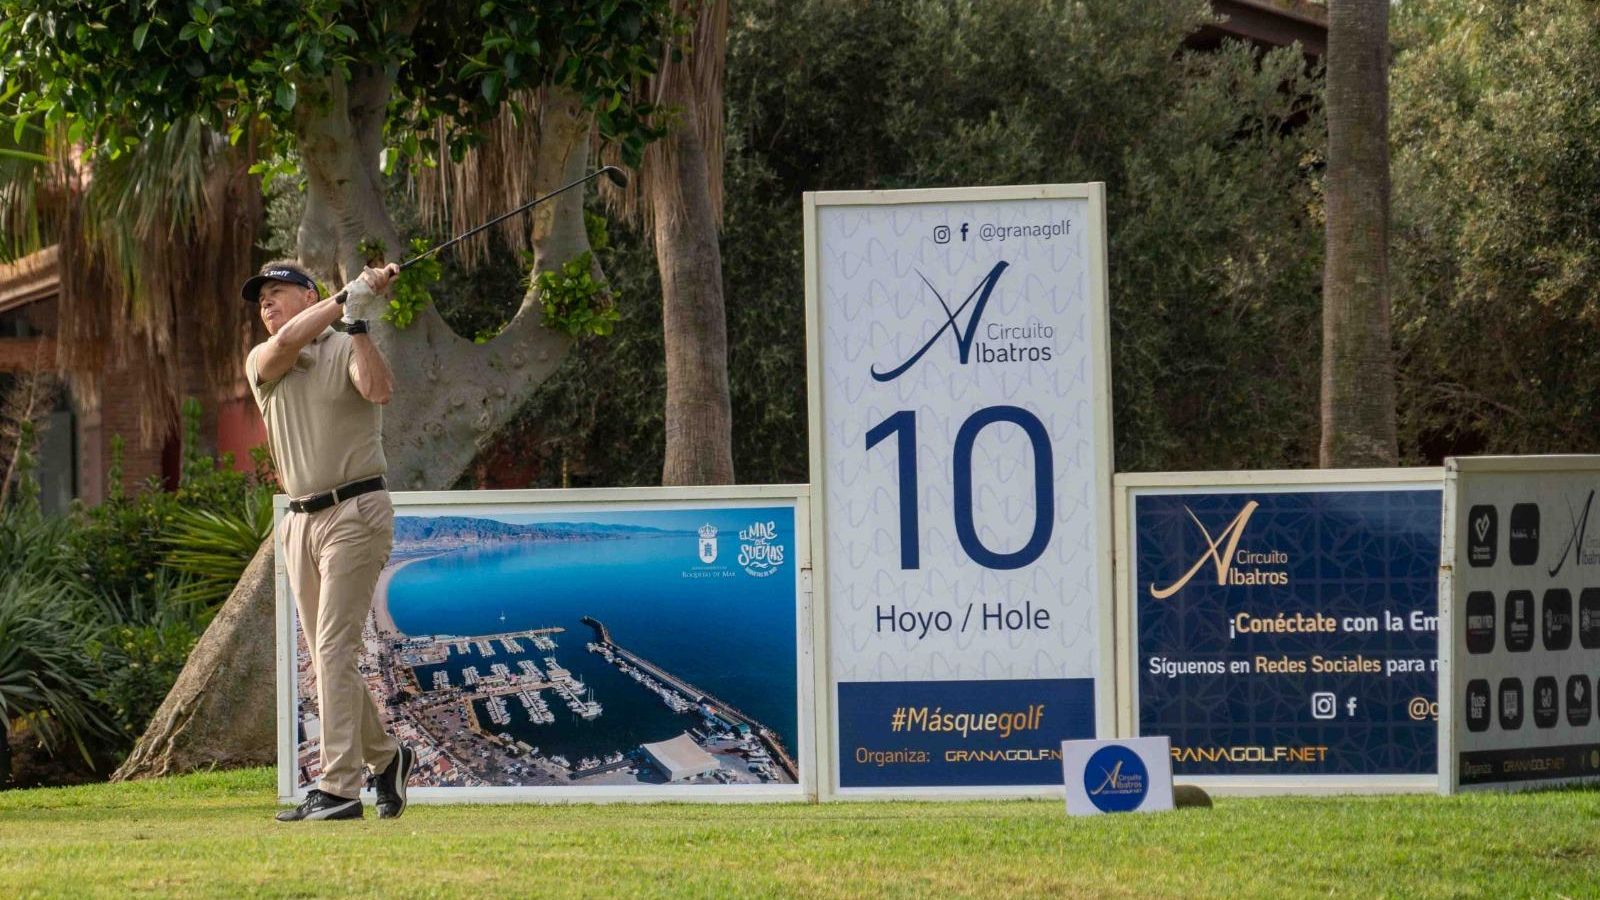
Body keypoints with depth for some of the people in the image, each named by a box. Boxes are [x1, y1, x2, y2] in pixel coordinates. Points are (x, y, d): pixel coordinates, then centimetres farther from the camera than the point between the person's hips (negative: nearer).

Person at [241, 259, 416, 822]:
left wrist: (356, 321, -28)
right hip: (300, 520, 6)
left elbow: (379, 390, -22)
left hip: (354, 513, -6)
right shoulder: (261, 362, 11)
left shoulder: (348, 349, 0)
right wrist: (347, 296, -19)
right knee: (325, 658, 9)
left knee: (334, 651, -13)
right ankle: (384, 757, 26)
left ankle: (339, 787, -16)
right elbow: (285, 344, -13)